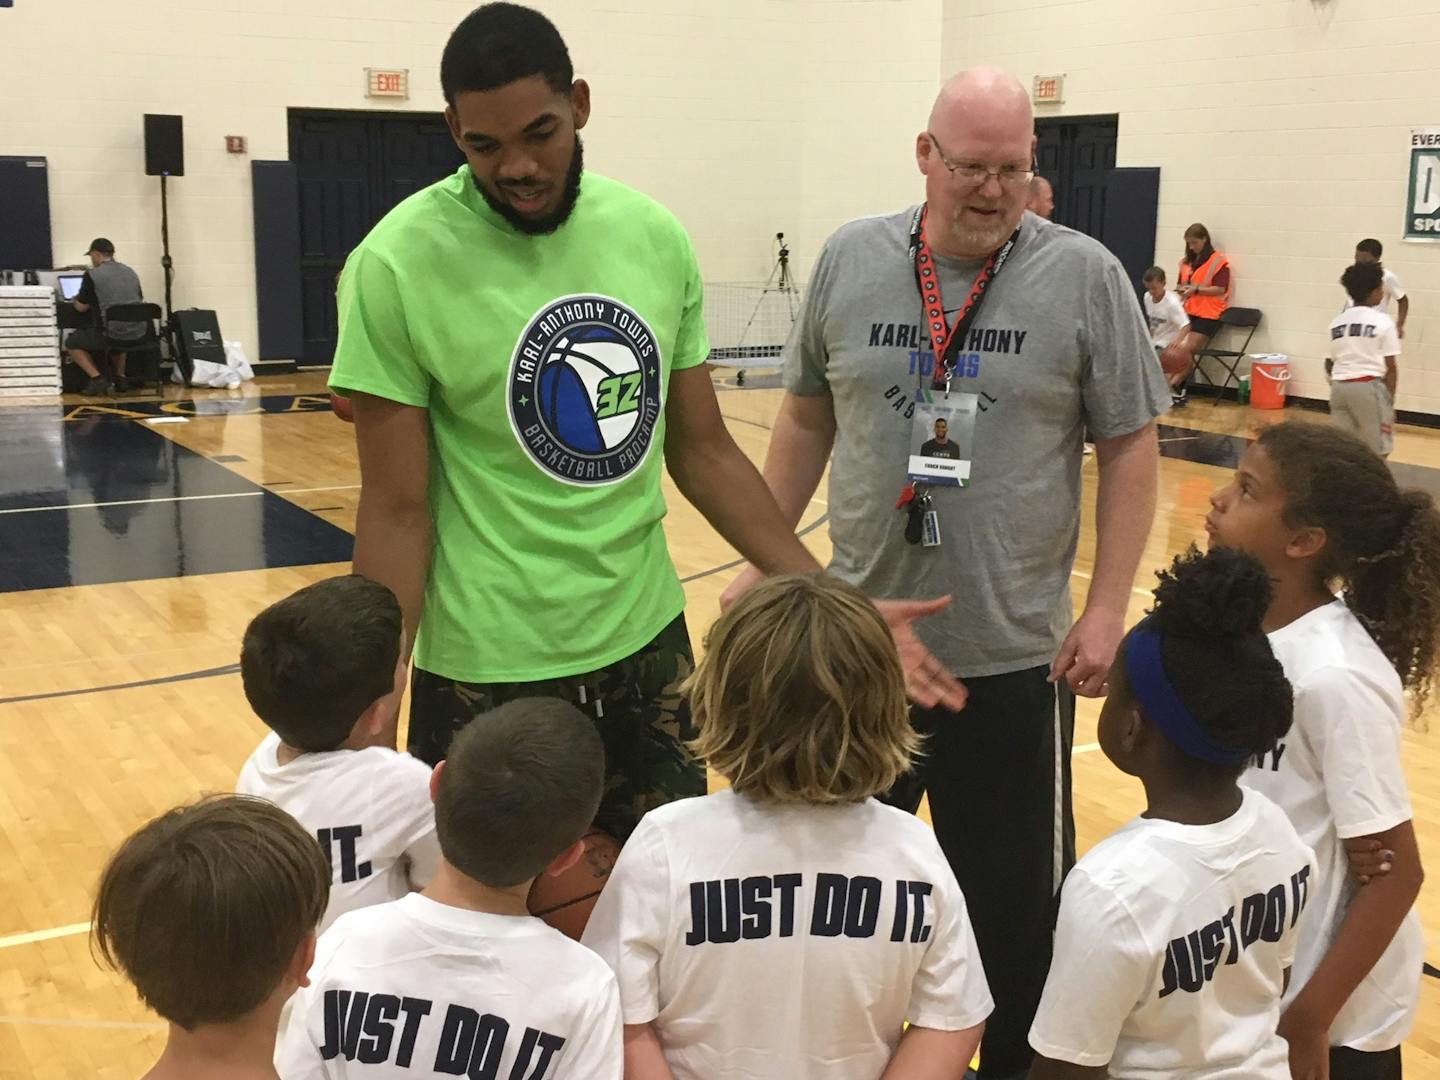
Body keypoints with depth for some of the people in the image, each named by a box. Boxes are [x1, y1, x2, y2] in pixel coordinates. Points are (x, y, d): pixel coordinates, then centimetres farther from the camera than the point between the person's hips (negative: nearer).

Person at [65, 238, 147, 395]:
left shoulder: (92, 274, -5)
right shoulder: (130, 272, 12)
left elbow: (81, 307, 2)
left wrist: (76, 299, 26)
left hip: (111, 335, -6)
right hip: (138, 335, 6)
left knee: (71, 343, 18)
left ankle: (97, 377, 3)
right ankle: (120, 377, 26)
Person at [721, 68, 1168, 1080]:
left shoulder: (1084, 276, -6)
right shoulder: (851, 259, 0)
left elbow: (1130, 447, -3)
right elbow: (807, 419, 9)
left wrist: (1108, 608, -8)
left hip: (1015, 653, -2)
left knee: (1016, 897, 11)